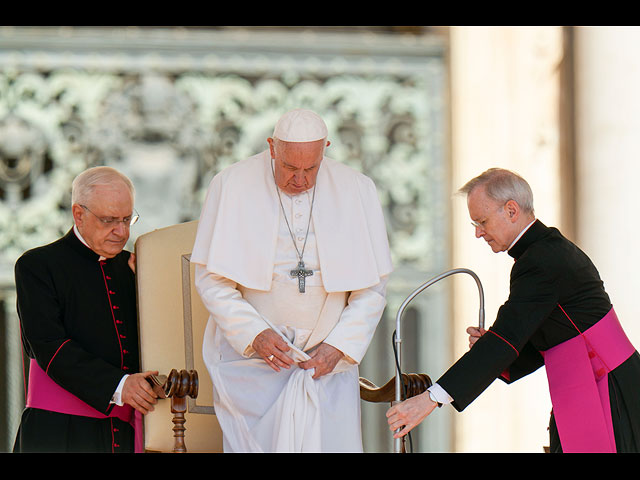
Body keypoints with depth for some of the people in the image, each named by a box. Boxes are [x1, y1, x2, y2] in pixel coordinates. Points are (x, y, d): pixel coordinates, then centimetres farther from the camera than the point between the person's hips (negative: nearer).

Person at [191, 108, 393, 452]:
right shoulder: (231, 186, -4)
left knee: (333, 443, -6)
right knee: (255, 446, -7)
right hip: (250, 356, -1)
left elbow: (372, 286, 4)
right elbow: (211, 280, -3)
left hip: (328, 361, 1)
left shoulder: (356, 191, 0)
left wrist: (339, 346, -8)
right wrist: (255, 334, -14)